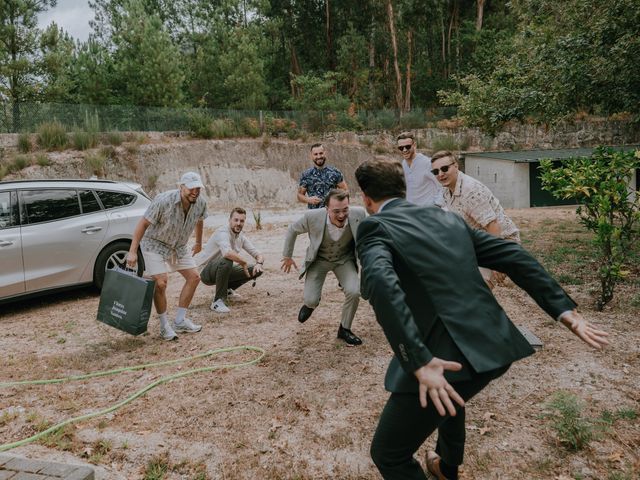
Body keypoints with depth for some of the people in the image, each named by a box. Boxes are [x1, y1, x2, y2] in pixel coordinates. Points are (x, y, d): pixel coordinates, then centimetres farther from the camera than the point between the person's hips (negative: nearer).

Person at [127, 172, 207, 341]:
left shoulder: (200, 202, -13)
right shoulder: (163, 201, -30)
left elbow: (199, 221, 10)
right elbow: (143, 223, -24)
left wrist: (198, 243, 21)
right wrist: (132, 252, -26)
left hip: (179, 246, 6)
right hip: (155, 244, -6)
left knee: (194, 277, 2)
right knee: (161, 283, -18)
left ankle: (180, 321, 13)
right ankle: (164, 326, 1)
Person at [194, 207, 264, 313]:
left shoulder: (241, 236, 2)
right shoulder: (223, 233, -24)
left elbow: (258, 254, 3)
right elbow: (227, 253, -44)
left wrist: (259, 263, -20)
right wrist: (244, 262, -29)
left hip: (223, 269, 8)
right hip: (206, 272, -8)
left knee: (256, 270, 1)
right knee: (227, 261, -40)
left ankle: (227, 289, 18)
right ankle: (218, 301, -26)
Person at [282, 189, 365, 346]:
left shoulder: (358, 214, -28)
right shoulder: (312, 217, -30)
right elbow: (292, 230, -8)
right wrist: (287, 256, 2)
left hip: (344, 258, 1)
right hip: (319, 259, 0)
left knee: (354, 292, -21)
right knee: (311, 300, -10)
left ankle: (345, 329, 6)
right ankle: (310, 303, 32)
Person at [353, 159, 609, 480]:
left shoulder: (374, 226, -2)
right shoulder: (447, 218, 17)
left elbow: (380, 282, -24)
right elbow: (513, 256, 13)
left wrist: (419, 362, -28)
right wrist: (565, 310, 14)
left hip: (444, 356, -8)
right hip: (495, 344, 8)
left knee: (388, 454, 12)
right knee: (449, 394, 40)